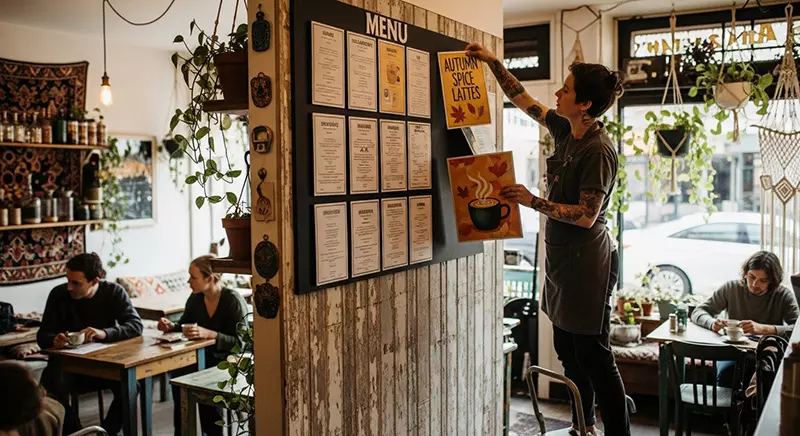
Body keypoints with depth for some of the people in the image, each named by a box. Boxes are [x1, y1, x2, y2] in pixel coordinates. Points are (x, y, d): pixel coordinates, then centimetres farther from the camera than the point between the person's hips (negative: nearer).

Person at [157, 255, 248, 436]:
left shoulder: (233, 300, -17)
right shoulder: (195, 298, 2)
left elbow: (241, 342, -21)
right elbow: (184, 324, 19)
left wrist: (208, 334, -33)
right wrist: (171, 326, -4)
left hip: (231, 360, -6)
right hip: (204, 357, 6)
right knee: (178, 372, -23)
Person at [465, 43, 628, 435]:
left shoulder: (598, 150, -20)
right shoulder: (565, 130, 4)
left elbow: (586, 215, -21)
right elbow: (523, 99, 16)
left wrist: (532, 202, -19)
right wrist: (493, 62, 14)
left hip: (586, 262, -9)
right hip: (561, 257, 9)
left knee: (593, 354, -2)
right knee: (567, 350, 17)